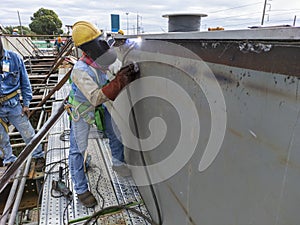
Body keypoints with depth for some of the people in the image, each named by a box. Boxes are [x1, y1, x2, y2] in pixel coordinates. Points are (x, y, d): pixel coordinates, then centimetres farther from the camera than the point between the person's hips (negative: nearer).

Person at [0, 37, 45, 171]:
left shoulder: (14, 58, -7)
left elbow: (25, 82, 1)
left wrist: (26, 103, 1)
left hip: (13, 104, 0)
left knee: (28, 132, 7)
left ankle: (38, 156, 25)